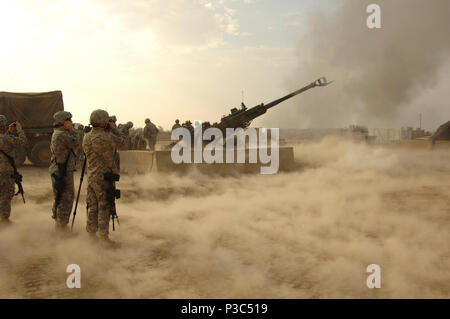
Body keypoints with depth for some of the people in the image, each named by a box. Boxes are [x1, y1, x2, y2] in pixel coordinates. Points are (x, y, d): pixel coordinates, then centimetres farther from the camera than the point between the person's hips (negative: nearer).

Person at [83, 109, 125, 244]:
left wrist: (107, 131, 15)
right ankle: (103, 234, 0)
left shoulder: (86, 137, 6)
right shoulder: (104, 137, -17)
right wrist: (113, 128, 12)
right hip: (104, 176, -7)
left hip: (91, 176, 7)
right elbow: (120, 141, -3)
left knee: (93, 206, 15)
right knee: (105, 206, 0)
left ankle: (91, 233, 21)